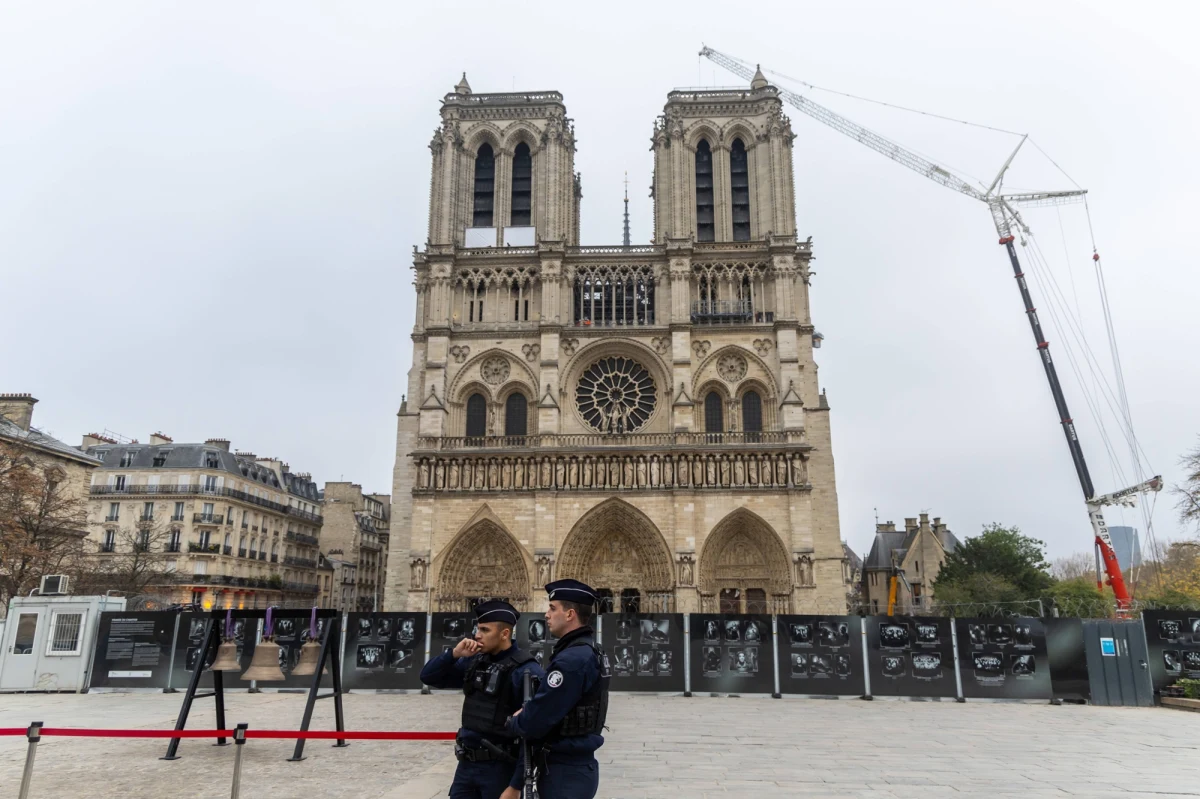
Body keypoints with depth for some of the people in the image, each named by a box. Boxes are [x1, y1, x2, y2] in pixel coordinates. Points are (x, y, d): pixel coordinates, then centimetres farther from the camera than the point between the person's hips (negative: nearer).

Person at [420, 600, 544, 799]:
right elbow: (428, 677, 11)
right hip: (466, 764, 6)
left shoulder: (525, 671, -17)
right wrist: (454, 654, -7)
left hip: (501, 768, -6)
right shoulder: (475, 662, 4)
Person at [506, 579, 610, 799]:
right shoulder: (590, 651, 9)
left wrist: (512, 723, -3)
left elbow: (538, 719, -22)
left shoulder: (572, 659, -23)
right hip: (577, 763, 10)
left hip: (565, 770, -10)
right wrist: (525, 713, -1)